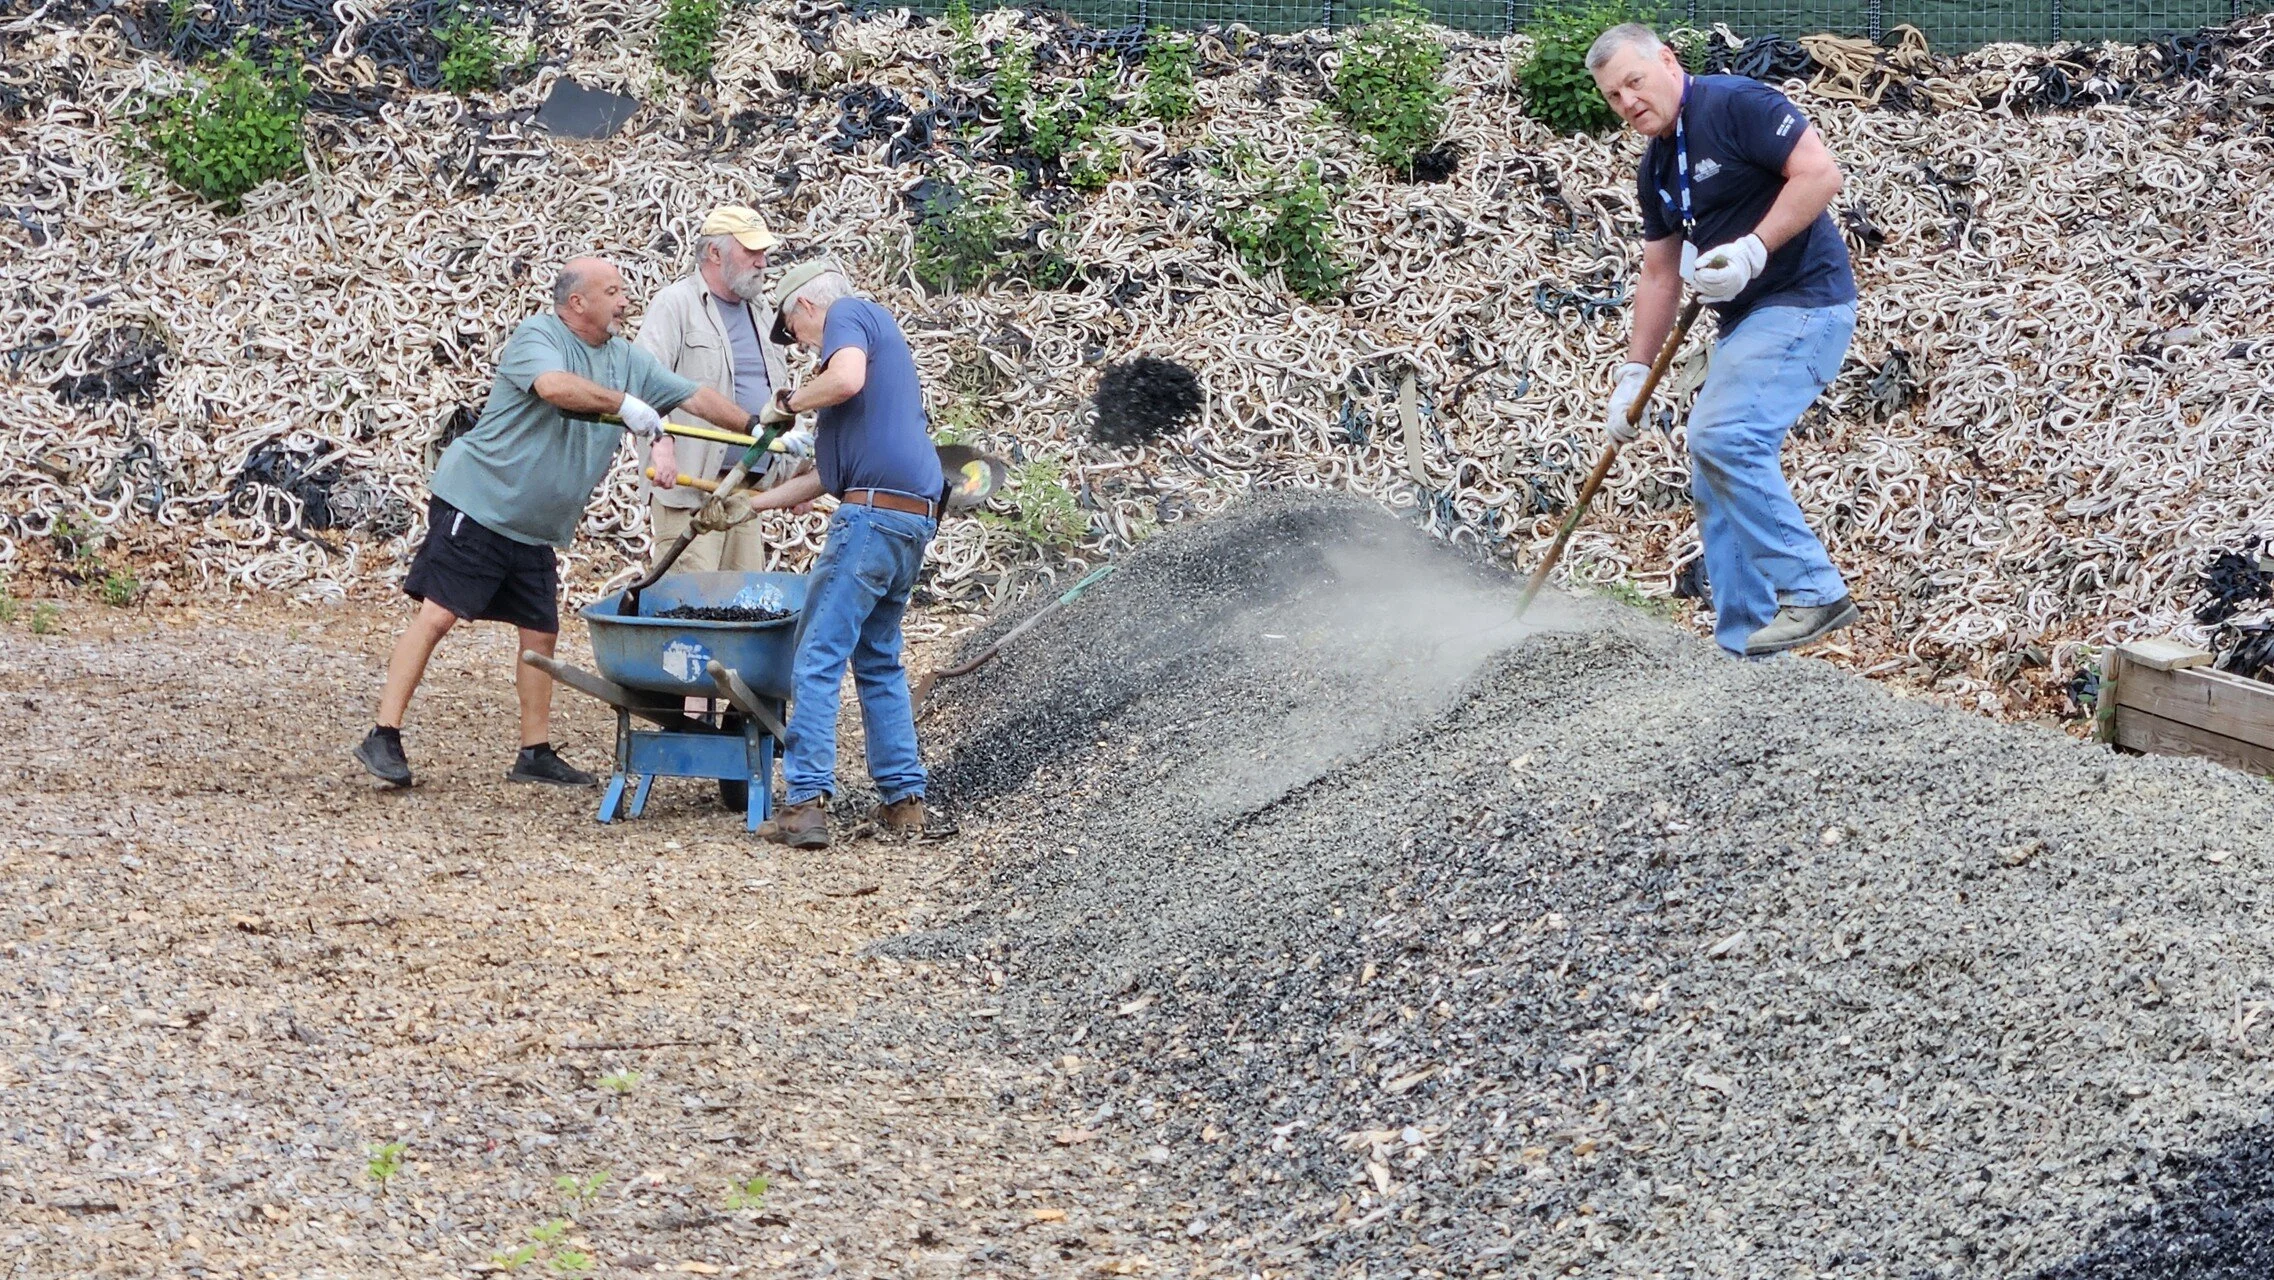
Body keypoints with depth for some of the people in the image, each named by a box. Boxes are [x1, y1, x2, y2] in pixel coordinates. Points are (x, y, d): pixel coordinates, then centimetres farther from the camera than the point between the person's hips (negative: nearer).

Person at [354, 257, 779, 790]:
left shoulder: (626, 359, 11)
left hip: (535, 528, 8)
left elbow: (696, 397, 12)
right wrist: (627, 405, -27)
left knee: (542, 632, 8)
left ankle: (536, 754, 17)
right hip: (477, 503, -8)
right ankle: (383, 737, -9)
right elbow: (554, 386, -33)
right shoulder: (537, 337, -12)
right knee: (437, 615, -11)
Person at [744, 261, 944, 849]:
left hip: (874, 512, -9)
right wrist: (752, 504, 34)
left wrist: (787, 401, -4)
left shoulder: (848, 314, 2)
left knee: (818, 658, -8)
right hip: (915, 517, 10)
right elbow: (833, 470, 31)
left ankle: (807, 802, -13)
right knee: (879, 661, 18)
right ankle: (903, 798, 17)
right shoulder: (880, 329, 29)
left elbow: (847, 379, -23)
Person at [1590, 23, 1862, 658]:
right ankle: (1742, 649, 13)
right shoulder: (1656, 169, 14)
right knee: (1714, 481, 8)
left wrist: (1753, 250, -26)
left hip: (1803, 301, -10)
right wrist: (1633, 374, 17)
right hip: (1746, 319, 10)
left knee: (1722, 437, -24)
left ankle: (1812, 591, -17)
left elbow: (1821, 173, -21)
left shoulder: (1737, 105, -12)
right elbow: (1660, 276, 20)